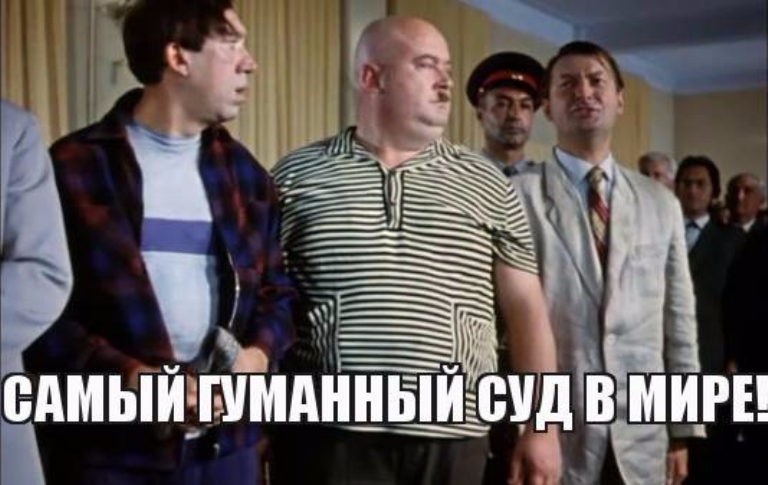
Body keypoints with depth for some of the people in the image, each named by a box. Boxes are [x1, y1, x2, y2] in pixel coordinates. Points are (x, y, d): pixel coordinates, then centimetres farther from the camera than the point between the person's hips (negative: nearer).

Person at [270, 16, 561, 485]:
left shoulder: (486, 184, 8)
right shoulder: (296, 176, 4)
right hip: (330, 437, -1)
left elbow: (525, 307, 8)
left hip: (453, 440, 2)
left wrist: (541, 428, 3)